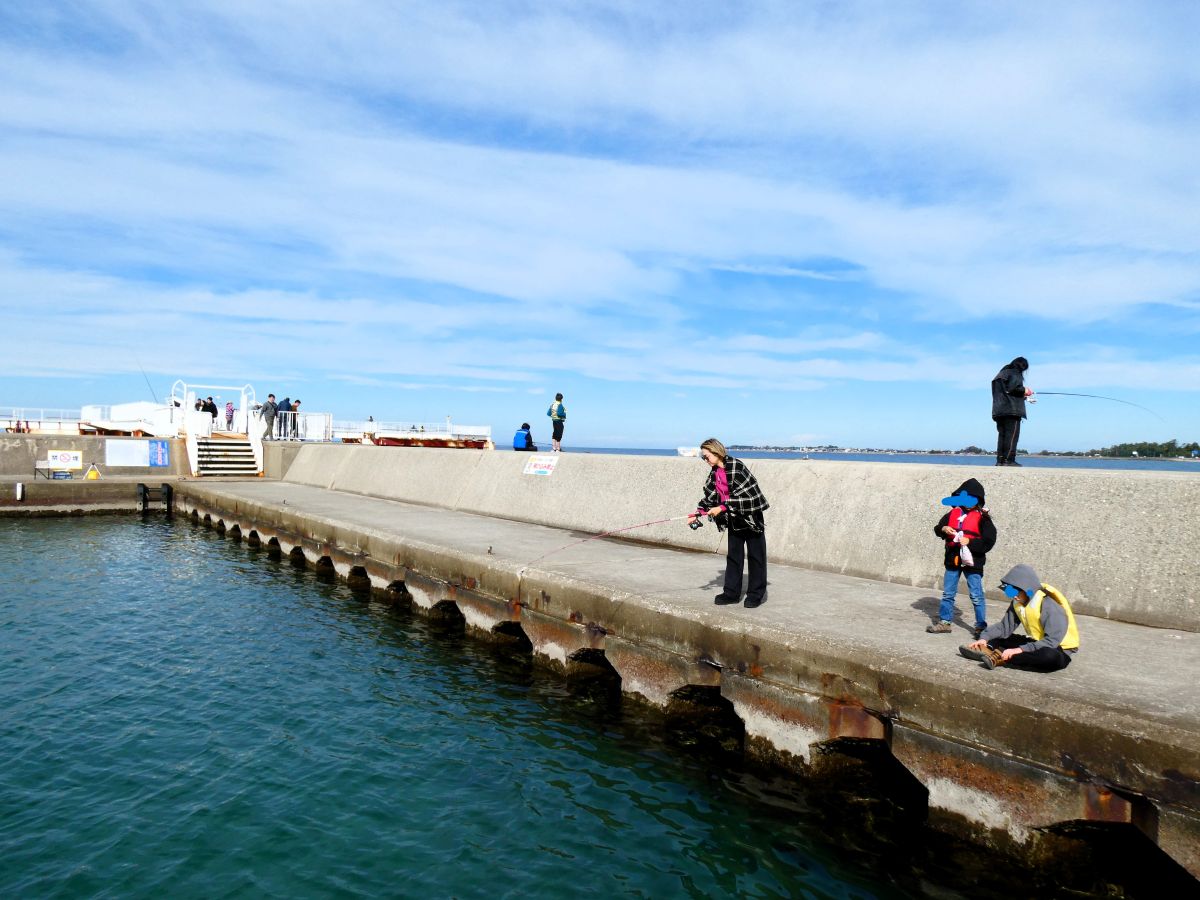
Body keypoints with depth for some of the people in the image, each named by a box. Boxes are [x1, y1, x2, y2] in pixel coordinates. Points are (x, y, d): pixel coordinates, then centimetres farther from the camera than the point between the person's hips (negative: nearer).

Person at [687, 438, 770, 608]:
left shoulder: (736, 466, -19)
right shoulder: (714, 472, 4)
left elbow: (741, 493, -22)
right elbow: (709, 496, 2)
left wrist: (722, 508, -22)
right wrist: (697, 514, -9)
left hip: (750, 514, -8)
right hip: (734, 518, 8)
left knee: (755, 555, 2)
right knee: (733, 555, 10)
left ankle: (756, 594, 9)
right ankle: (732, 592, 16)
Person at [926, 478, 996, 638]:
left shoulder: (982, 518, -9)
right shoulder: (953, 513, 4)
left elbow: (989, 541, -14)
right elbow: (937, 528, 12)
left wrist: (970, 542, -23)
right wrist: (944, 529, -10)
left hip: (972, 561, -5)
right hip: (953, 560, 5)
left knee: (976, 596, 2)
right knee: (947, 593, 13)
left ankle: (981, 626, 12)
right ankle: (944, 622, 23)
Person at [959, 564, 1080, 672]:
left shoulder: (1049, 605, -25)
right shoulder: (1018, 603, -2)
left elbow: (1052, 641, -31)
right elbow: (1004, 627, -3)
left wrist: (1020, 650, -38)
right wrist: (984, 638, -20)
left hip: (1060, 650, -8)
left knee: (1050, 656, -40)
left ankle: (999, 658, -39)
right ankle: (988, 650, -32)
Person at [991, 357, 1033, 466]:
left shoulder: (1002, 373, 22)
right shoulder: (1015, 373, -3)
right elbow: (1013, 388, -18)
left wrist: (1022, 395, 24)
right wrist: (1024, 390, 2)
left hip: (999, 410, 8)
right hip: (1012, 410, -8)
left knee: (1002, 434, 7)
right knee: (1012, 434, -8)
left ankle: (1000, 460, 4)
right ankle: (1008, 459, -13)